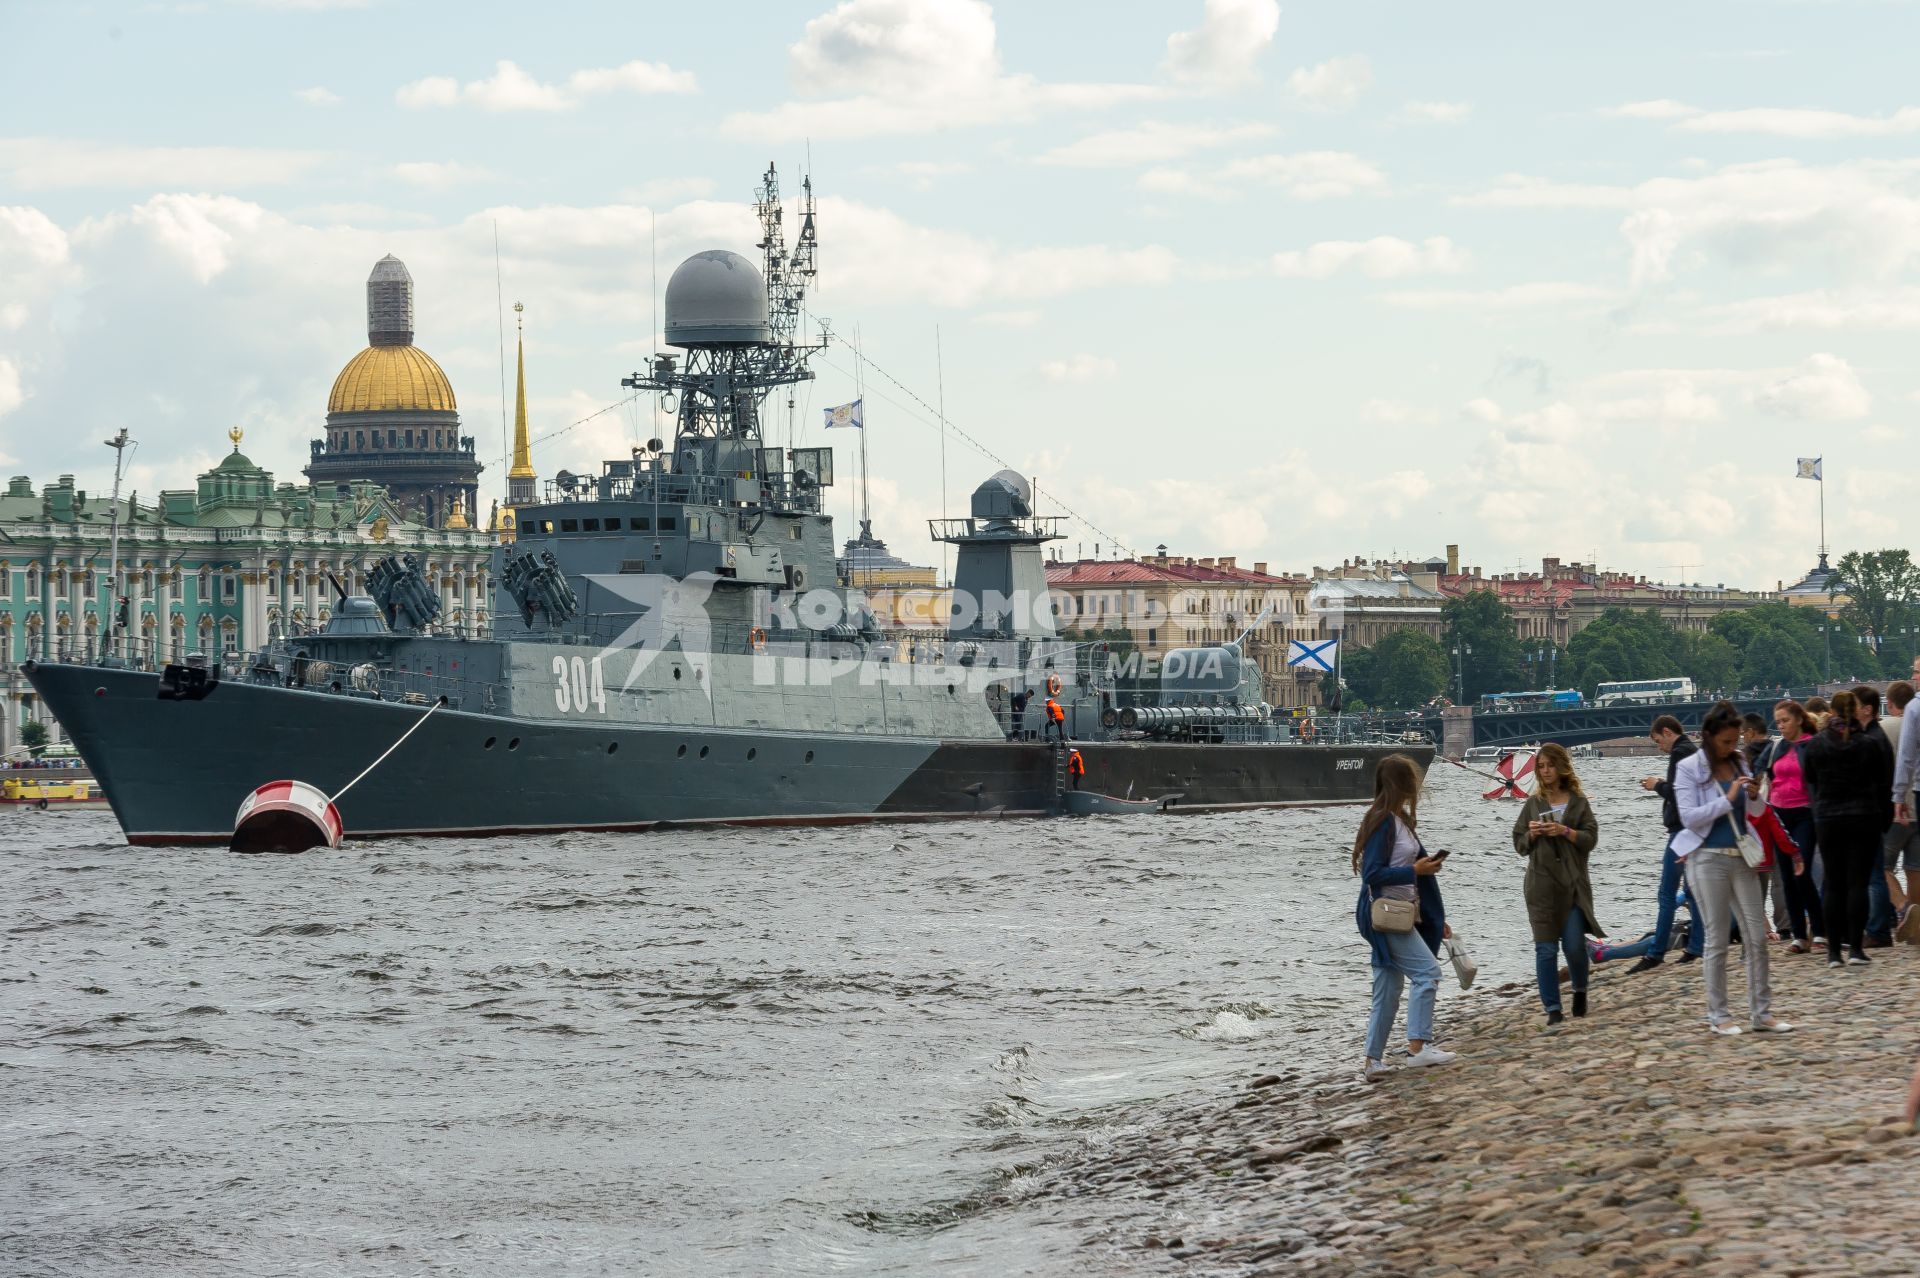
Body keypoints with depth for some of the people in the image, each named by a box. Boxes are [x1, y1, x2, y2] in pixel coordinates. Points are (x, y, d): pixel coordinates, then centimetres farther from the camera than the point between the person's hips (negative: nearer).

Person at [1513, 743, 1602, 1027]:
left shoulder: (1578, 802, 5)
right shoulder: (1533, 804, 8)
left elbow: (1591, 839, -2)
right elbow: (1520, 845, 10)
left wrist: (1565, 831, -16)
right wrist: (1532, 834, -10)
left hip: (1573, 883, -1)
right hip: (1542, 884, 1)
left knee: (1574, 944, -7)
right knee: (1546, 948, -3)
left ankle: (1580, 990, 22)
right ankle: (1552, 1008, 2)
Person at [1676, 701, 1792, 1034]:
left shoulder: (1738, 763, 9)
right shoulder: (1689, 769, -5)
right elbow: (1689, 817, -13)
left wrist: (1754, 797, -6)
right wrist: (1728, 799, -19)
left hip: (1741, 857, 5)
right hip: (1709, 859, -5)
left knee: (1757, 935, 3)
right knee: (1717, 940, 0)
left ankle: (1761, 1012, 8)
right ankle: (1718, 1015, 8)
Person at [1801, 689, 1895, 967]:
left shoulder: (1815, 745, -2)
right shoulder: (1871, 744, -5)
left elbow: (1810, 784, 7)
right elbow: (1883, 784, -1)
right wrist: (1883, 819, 8)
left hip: (1827, 821, 1)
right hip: (1864, 818, -1)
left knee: (1833, 884, 6)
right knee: (1858, 883, 0)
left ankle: (1834, 950, 4)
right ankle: (1855, 947, -6)